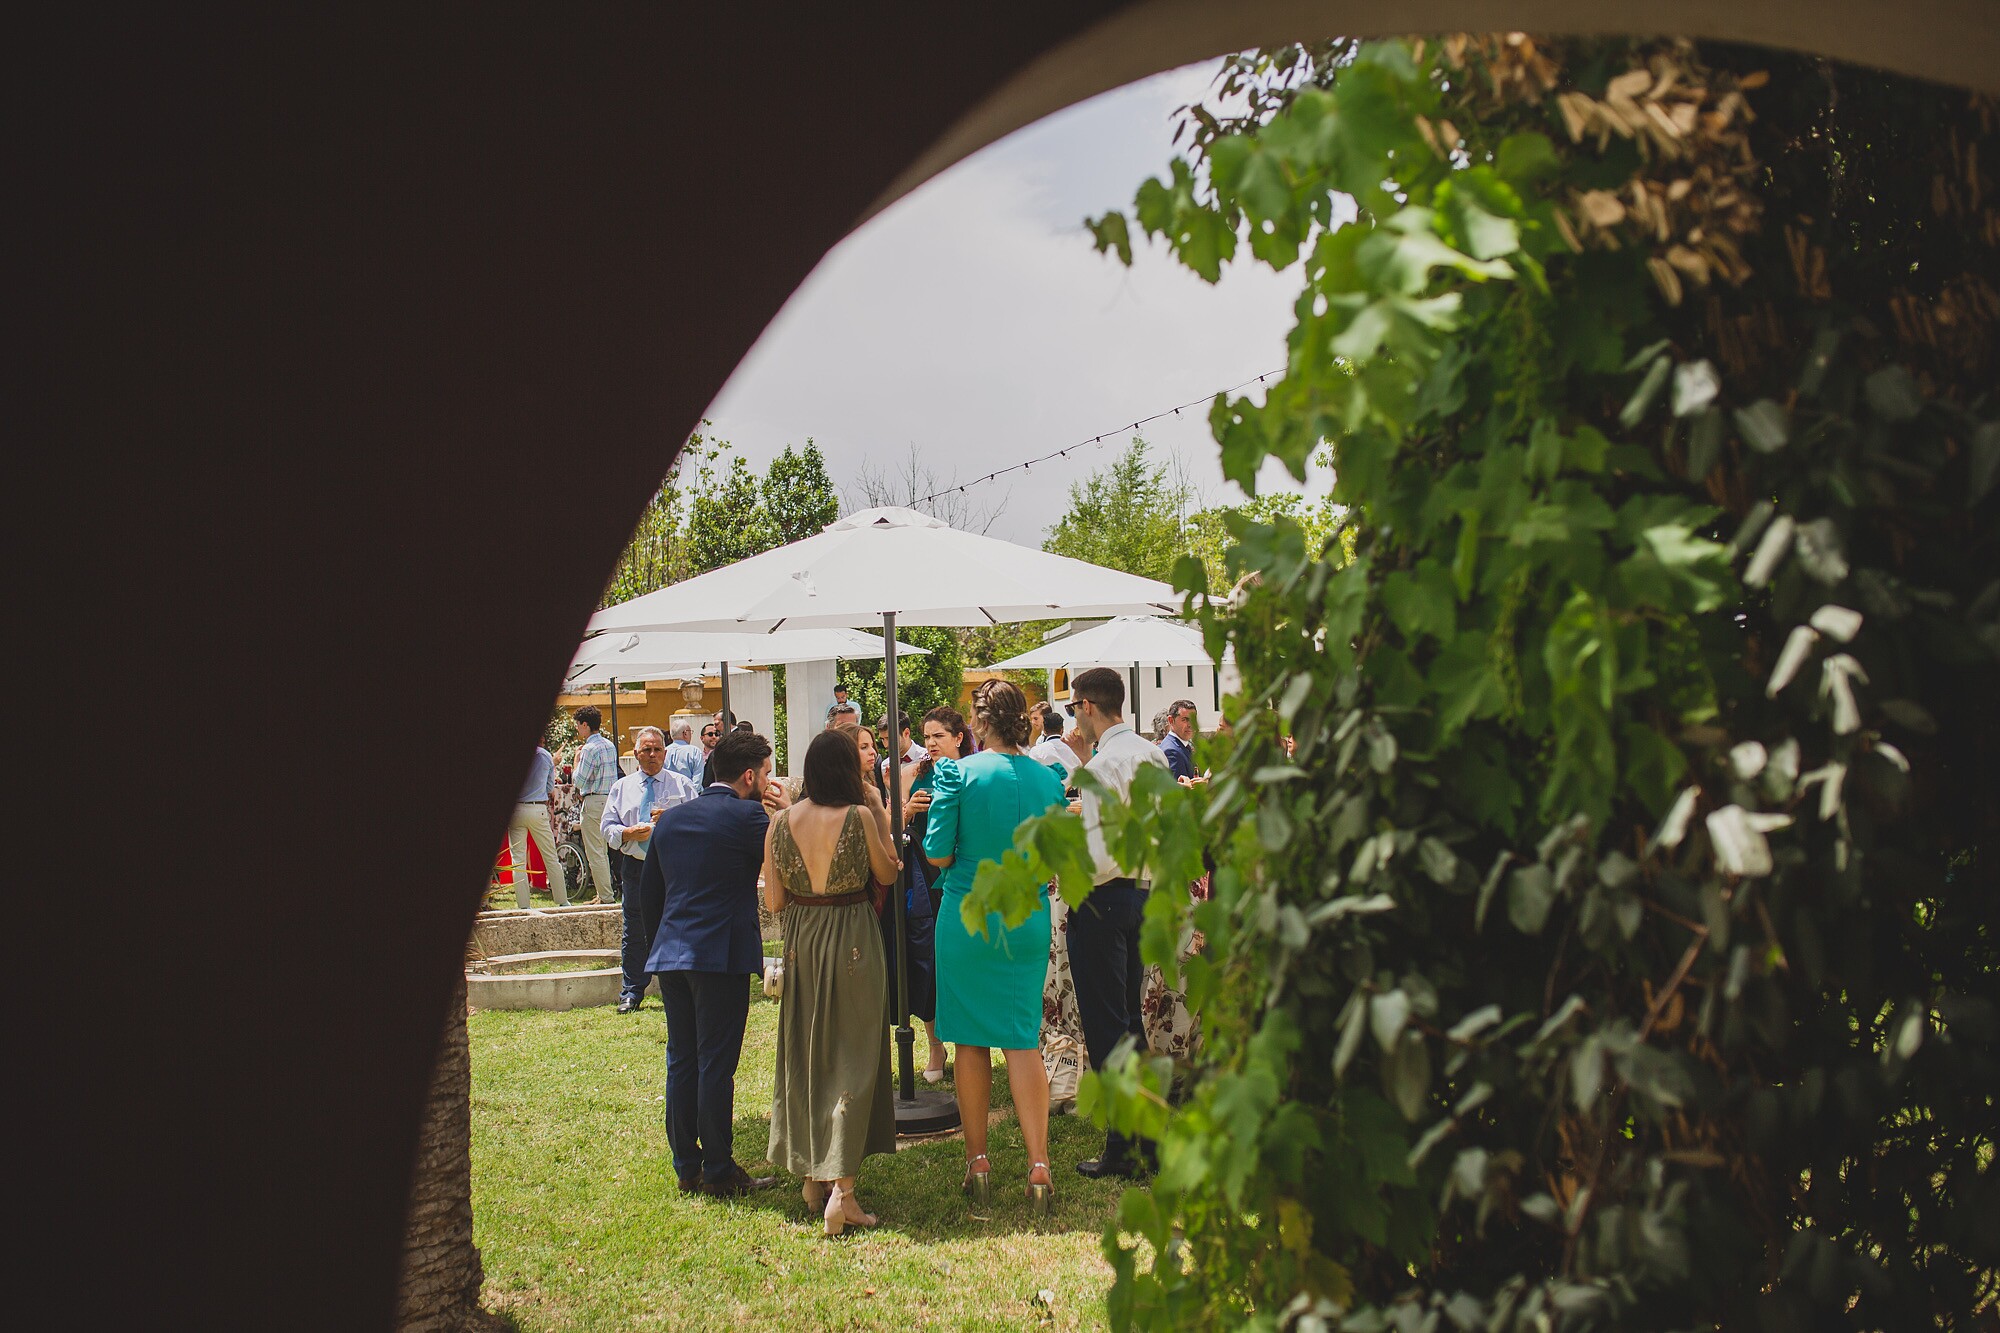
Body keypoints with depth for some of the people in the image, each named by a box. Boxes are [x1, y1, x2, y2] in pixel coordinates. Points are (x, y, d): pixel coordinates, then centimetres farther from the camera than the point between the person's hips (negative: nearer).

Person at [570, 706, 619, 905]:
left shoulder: (589, 749, -16)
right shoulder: (610, 746, 11)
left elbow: (579, 781, -16)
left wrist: (576, 759, -2)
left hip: (594, 802, -9)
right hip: (610, 798, 9)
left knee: (594, 852, -4)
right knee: (602, 851, 16)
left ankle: (605, 897, -4)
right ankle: (605, 892, 19)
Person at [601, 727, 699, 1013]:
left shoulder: (682, 785, 6)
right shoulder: (621, 787, 13)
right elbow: (607, 828, 9)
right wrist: (629, 833, -10)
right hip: (635, 866, 2)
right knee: (634, 932, 4)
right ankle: (630, 994, 11)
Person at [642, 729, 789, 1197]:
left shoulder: (671, 818, 13)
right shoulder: (746, 816, -9)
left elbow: (648, 890, 18)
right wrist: (783, 812, 4)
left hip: (670, 955, 7)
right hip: (721, 956, -7)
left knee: (681, 1062, 11)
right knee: (716, 1065, -2)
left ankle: (686, 1167, 18)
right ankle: (719, 1172, 4)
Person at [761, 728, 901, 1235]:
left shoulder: (782, 821, -3)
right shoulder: (859, 816, -12)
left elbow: (773, 900, 0)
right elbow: (888, 874, 2)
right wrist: (880, 811, 4)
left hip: (801, 944, 4)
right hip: (853, 941, -4)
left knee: (805, 1055, 16)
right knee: (852, 1056, 1)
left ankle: (813, 1177, 25)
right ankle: (842, 1188, -7)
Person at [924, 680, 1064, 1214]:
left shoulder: (958, 774, -10)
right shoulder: (1048, 779, 0)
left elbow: (937, 854, -9)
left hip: (968, 919, -2)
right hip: (1028, 921, 2)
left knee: (971, 1040, 9)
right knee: (1024, 1040, 6)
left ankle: (977, 1161, 17)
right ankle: (1038, 1163, 1)